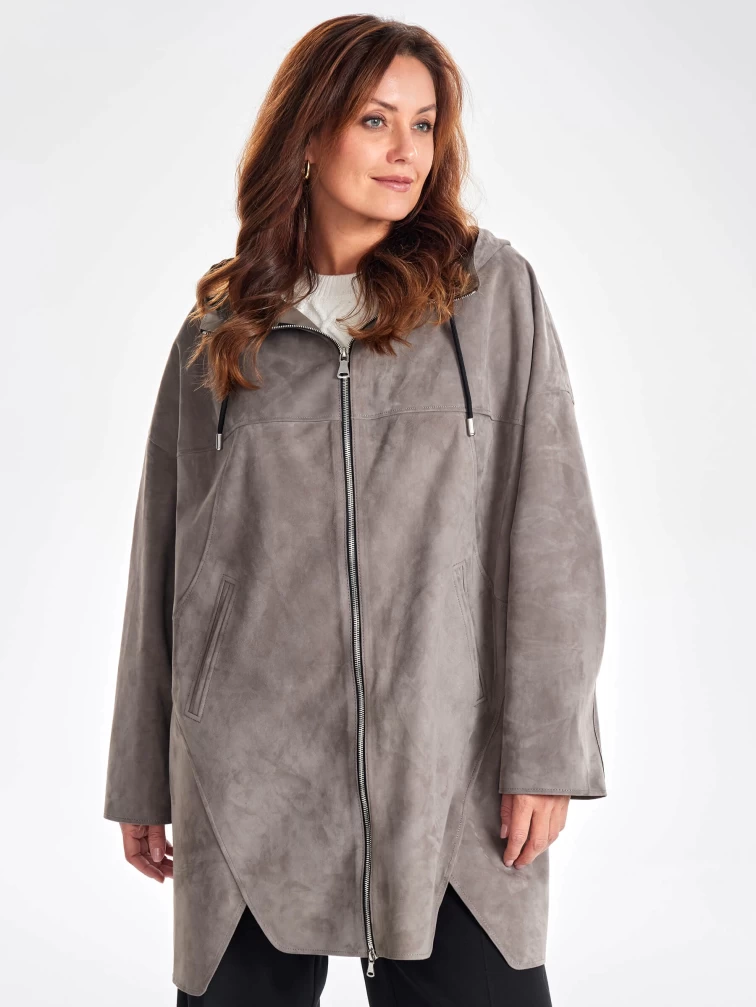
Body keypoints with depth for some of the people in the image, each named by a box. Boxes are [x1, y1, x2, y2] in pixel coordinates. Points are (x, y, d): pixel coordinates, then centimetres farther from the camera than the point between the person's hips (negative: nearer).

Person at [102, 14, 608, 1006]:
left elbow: (549, 524, -1)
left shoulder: (494, 291, 3)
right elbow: (166, 558, 10)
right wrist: (141, 778, 11)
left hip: (450, 775, -1)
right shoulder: (219, 330, 8)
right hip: (250, 783, 1)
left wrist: (547, 752, -7)